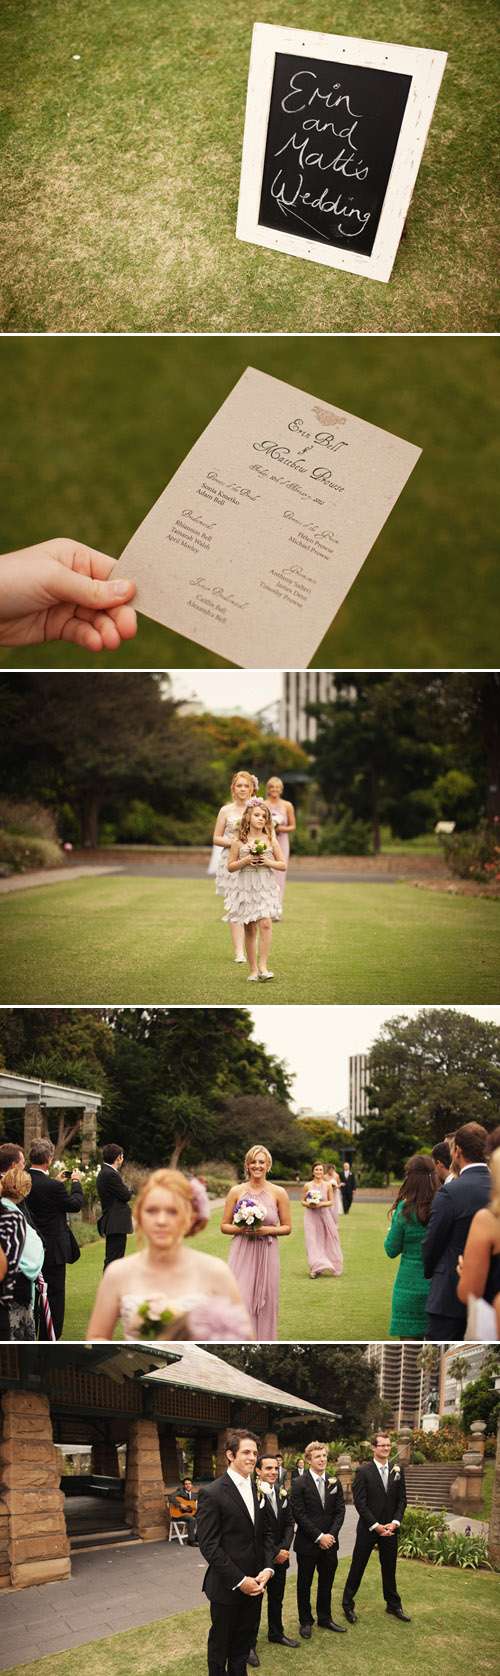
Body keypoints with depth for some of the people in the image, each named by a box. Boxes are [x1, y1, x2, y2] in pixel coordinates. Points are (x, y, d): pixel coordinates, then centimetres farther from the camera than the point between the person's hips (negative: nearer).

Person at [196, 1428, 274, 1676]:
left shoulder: (257, 1490, 8)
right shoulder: (211, 1493, -14)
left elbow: (264, 1534, 13)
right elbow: (208, 1545, -16)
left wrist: (267, 1568, -4)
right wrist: (239, 1580, -17)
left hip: (254, 1584, 6)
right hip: (226, 1588, -6)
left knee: (244, 1641, 15)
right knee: (220, 1644, 9)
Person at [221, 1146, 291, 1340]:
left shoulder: (278, 1193, 2)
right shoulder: (236, 1191, 3)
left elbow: (287, 1227, 7)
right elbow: (224, 1226, 8)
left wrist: (268, 1230, -11)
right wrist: (240, 1229, -12)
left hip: (266, 1255, 0)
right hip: (242, 1253, 0)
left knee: (265, 1305, 4)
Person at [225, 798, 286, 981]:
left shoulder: (270, 840, 4)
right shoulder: (239, 841, 2)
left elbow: (283, 865, 9)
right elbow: (230, 867, 4)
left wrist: (268, 862, -10)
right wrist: (246, 860, -12)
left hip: (266, 888, 0)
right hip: (245, 888, 0)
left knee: (265, 924, -17)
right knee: (250, 929, 3)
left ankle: (262, 966, -12)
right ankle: (253, 969, 12)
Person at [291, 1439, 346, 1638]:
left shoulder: (335, 1483, 5)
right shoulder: (299, 1484, -10)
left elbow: (340, 1511, 5)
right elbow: (299, 1515, -14)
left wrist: (331, 1535, -9)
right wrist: (319, 1536, -16)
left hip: (329, 1543, 4)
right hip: (307, 1544, -4)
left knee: (327, 1583, 15)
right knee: (304, 1584, 8)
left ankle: (325, 1618, 30)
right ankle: (305, 1622, 22)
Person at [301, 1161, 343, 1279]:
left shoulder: (328, 1185, 1)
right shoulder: (307, 1185, 0)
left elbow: (331, 1202, 4)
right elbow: (303, 1201, 8)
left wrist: (321, 1204, -13)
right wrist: (309, 1204, -13)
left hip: (324, 1215, 1)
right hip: (311, 1216, -1)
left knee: (324, 1241, 5)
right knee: (312, 1241, -6)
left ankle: (322, 1266, 21)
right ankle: (314, 1269, -5)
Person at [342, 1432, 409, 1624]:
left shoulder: (397, 1470, 5)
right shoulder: (363, 1471, -8)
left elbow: (401, 1500, 6)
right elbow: (360, 1502, -11)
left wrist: (395, 1522, -8)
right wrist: (376, 1526, -15)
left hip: (389, 1529, 4)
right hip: (368, 1529, -4)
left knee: (389, 1568, 14)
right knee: (357, 1568, 5)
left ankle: (393, 1605, 28)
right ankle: (348, 1605, 18)